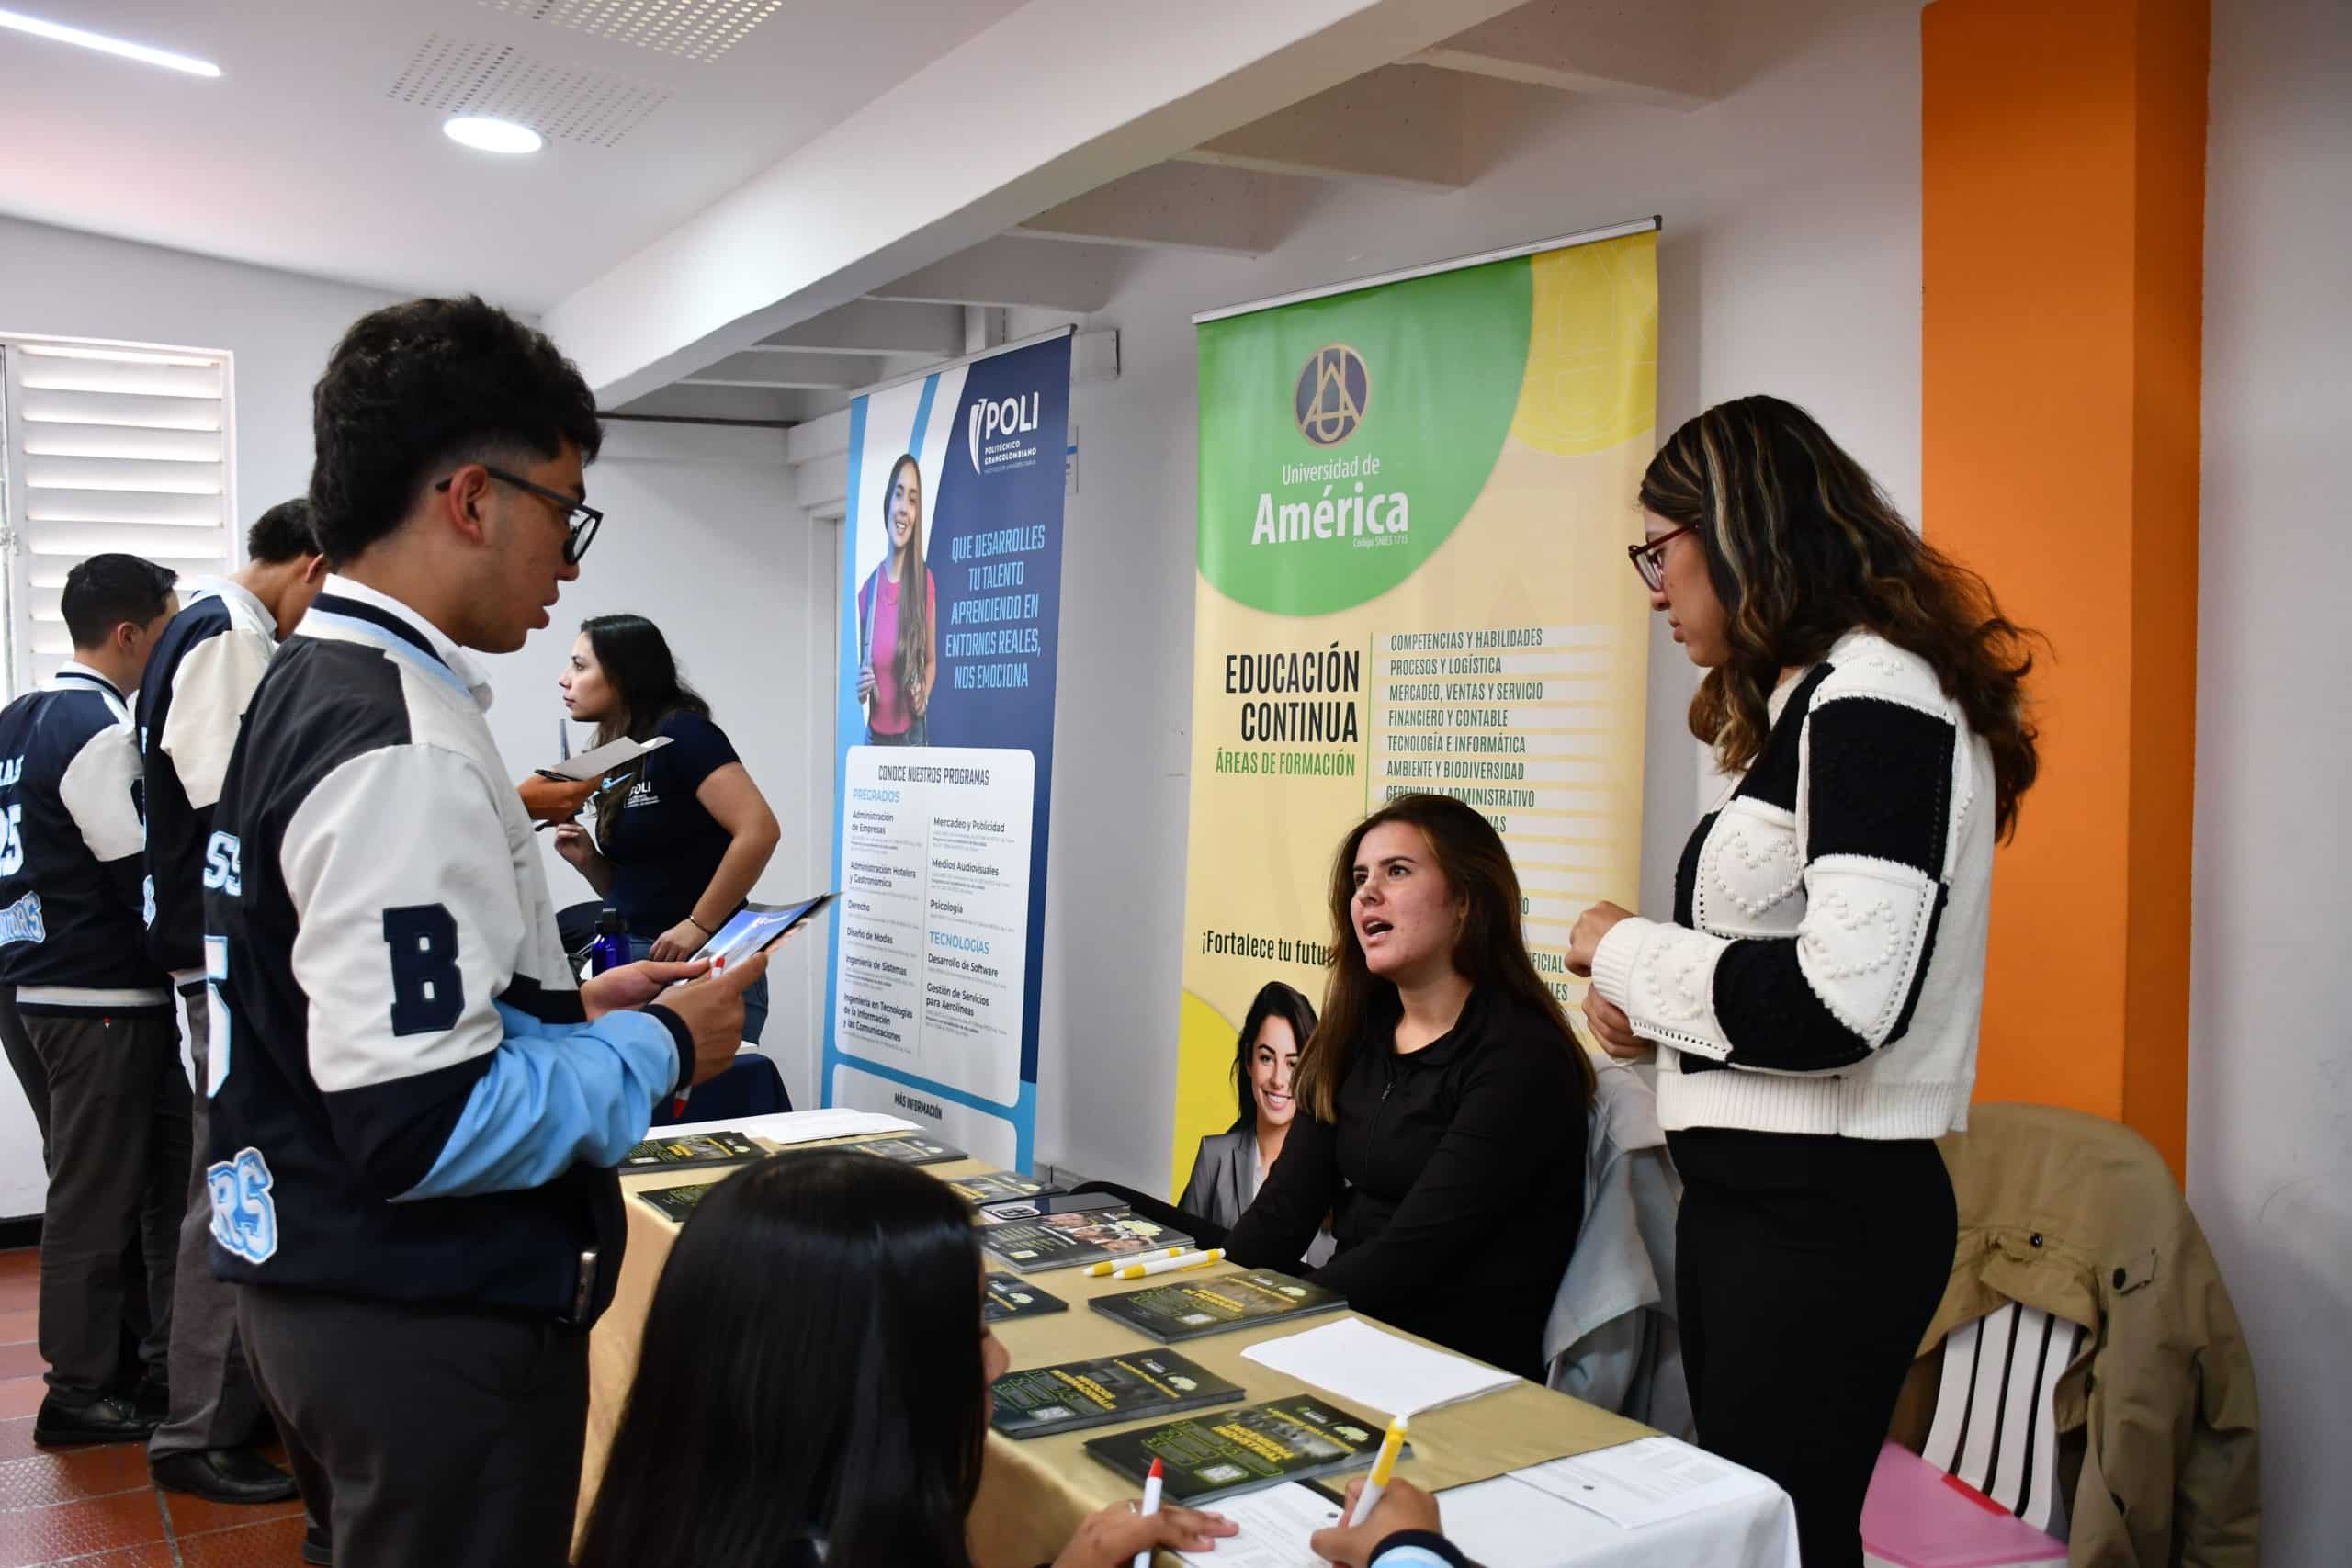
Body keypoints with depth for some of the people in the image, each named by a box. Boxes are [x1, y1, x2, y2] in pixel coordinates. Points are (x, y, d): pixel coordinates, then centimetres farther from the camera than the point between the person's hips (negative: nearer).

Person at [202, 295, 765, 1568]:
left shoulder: (302, 690, 8)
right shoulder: (404, 748, -24)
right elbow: (423, 1126, -28)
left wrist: (568, 1008, 10)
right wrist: (659, 1050, -14)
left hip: (321, 1290, 9)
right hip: (431, 1321, -9)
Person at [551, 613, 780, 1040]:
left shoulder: (681, 734, -12)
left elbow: (759, 830, -23)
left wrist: (698, 926, -19)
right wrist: (586, 860, -3)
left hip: (705, 962, -7)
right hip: (634, 960, 7)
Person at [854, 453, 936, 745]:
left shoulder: (925, 581, -6)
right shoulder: (868, 588, 0)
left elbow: (931, 661, 7)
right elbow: (862, 673, 10)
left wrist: (924, 694, -11)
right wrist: (861, 688, -10)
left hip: (913, 735, -2)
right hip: (874, 737, 2)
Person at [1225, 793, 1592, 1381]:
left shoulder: (1521, 1056, -13)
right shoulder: (1355, 1039, 10)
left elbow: (1412, 1254, -18)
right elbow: (1283, 1211, 4)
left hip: (1467, 1364, -6)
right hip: (1354, 1334, 6)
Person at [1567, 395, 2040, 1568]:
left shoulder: (1873, 693, -15)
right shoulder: (1812, 700, 13)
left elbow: (1841, 999, -25)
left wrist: (1624, 952, -12)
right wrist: (1645, 1007, 2)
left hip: (1821, 1211, -9)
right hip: (1750, 1194, 9)